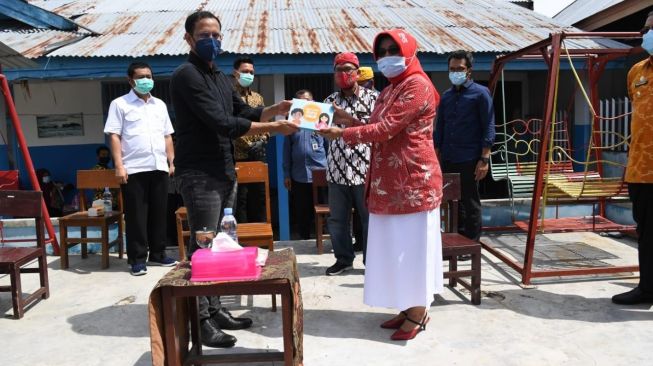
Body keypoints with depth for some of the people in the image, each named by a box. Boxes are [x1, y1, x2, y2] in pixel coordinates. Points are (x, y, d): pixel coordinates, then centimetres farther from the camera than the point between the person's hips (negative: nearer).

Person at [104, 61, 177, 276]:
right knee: (136, 215, 0)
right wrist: (119, 165, -12)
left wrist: (171, 162, 11)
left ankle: (157, 254, 20)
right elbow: (114, 136, -4)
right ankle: (137, 258, 9)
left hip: (159, 168, 5)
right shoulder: (120, 104, 3)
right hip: (134, 169, -5)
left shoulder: (160, 105, 18)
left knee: (159, 213, 9)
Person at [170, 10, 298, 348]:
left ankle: (214, 310, 24)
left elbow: (241, 112, 19)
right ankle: (201, 321, 6)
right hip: (199, 175, -9)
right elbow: (222, 123, -21)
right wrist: (274, 128, -22)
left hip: (224, 172, 9)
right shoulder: (186, 76, -12)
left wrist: (273, 110, -1)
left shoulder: (219, 76, 17)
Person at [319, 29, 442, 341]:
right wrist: (350, 121, 6)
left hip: (413, 181, -9)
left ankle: (418, 315, 12)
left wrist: (341, 133, -16)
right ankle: (408, 308, 24)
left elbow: (386, 129, -20)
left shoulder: (417, 85, -12)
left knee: (412, 245, -1)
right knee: (396, 246, 12)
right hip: (390, 181, 9)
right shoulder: (390, 90, 19)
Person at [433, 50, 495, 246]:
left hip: (469, 160, -5)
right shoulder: (446, 96, 13)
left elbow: (488, 128, -6)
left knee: (470, 203, 4)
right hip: (448, 159, 5)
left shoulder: (480, 93, -2)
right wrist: (436, 158, 10)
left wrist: (484, 159, -13)